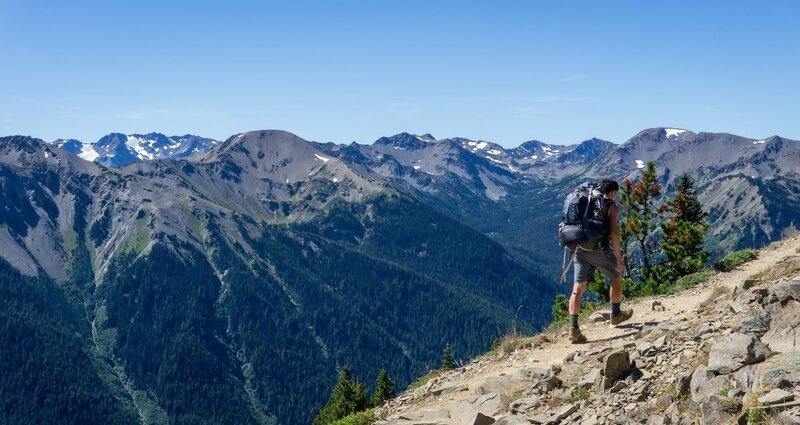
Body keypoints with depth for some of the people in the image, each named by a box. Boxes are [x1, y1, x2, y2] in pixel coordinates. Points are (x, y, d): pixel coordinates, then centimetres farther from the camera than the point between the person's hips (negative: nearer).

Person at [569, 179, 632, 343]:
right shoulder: (612, 207, 1)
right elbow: (614, 233, -9)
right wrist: (619, 258, -7)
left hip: (581, 249, 5)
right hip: (600, 249, -5)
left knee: (578, 288, 0)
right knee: (616, 278, 22)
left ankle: (573, 329, -9)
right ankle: (616, 315, 36)